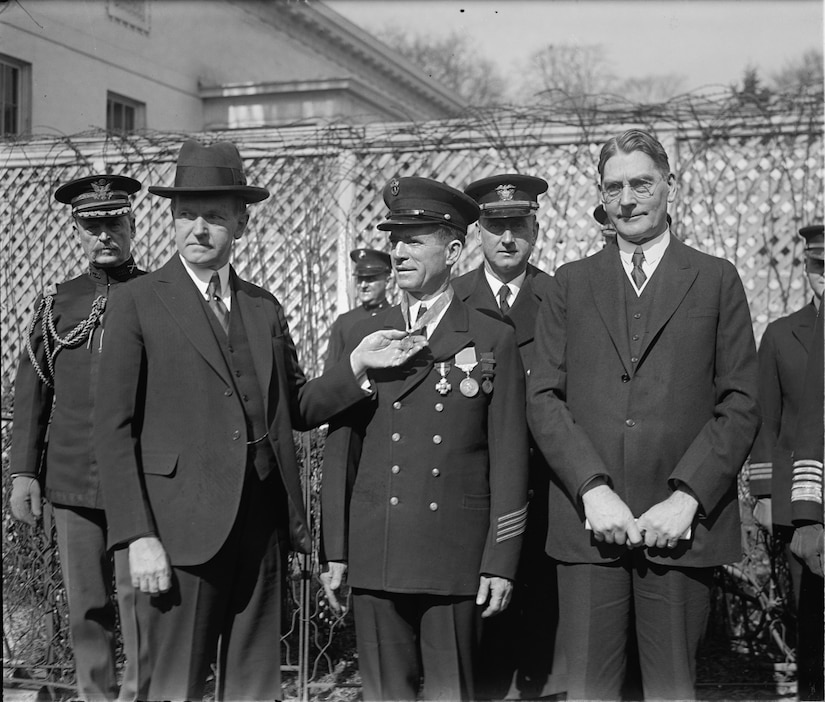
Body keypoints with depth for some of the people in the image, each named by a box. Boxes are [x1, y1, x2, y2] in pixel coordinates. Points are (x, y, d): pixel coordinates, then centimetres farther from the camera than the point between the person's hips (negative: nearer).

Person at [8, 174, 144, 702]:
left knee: (141, 604, -4)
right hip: (72, 481, 3)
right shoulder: (56, 302, 12)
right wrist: (23, 471, 5)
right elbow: (31, 392, 12)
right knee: (86, 611, 8)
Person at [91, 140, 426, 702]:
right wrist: (137, 537, -12)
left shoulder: (265, 307, 14)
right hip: (183, 526, -4)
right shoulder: (139, 303, -1)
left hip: (264, 523, 5)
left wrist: (356, 365, 0)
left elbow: (296, 407, 15)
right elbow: (115, 428, -5)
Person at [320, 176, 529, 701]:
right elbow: (341, 447, 8)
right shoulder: (364, 337, 8)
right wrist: (335, 551, 5)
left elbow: (509, 460, -1)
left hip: (456, 558, -2)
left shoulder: (494, 341, 1)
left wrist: (500, 562, -5)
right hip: (375, 553, 2)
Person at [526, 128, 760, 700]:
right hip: (587, 523, 1)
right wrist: (592, 489, -9)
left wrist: (686, 498, -9)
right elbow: (544, 398, 4)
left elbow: (741, 404, 2)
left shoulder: (716, 279, 9)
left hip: (683, 525, -1)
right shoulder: (571, 283, 13)